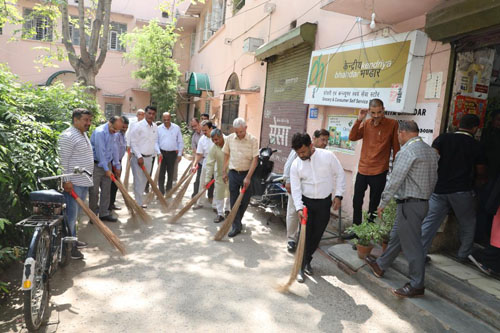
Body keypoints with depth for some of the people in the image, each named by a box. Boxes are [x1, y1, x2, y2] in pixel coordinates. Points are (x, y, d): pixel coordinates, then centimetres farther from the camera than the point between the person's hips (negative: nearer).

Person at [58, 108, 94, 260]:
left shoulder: (83, 134, 17)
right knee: (71, 214, -3)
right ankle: (69, 246, 5)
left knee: (76, 213, 18)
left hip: (84, 181, 9)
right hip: (73, 183, -9)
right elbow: (63, 160, -18)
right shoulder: (68, 136, -14)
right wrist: (66, 181, -21)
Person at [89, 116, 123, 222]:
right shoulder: (100, 132, -20)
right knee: (94, 191, 0)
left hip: (107, 163, 8)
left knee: (106, 190, 9)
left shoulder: (112, 133, 7)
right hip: (96, 164, -8)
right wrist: (106, 169, -20)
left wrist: (117, 166, 15)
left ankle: (104, 213, 18)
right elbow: (100, 152, -22)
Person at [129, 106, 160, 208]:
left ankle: (139, 200, 28)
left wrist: (158, 152, 3)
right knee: (138, 180, -3)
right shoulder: (138, 126, -12)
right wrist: (139, 157, -16)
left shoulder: (155, 127, 8)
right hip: (138, 157, -6)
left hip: (149, 157, 6)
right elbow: (133, 142, -12)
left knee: (144, 180, 14)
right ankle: (138, 204, 6)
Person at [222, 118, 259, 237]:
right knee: (234, 200, 2)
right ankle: (236, 226, 10)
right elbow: (226, 155, 10)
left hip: (247, 173, -2)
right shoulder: (230, 138, 0)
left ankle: (238, 221, 32)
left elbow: (255, 159, -13)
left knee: (245, 200, 8)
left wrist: (248, 177, -17)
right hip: (233, 173, 2)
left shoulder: (253, 140, -11)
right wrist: (224, 172, 9)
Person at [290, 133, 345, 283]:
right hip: (306, 202, 0)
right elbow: (296, 188, -10)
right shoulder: (296, 165, -8)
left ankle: (307, 261, 31)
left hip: (324, 202, 0)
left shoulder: (327, 156, -12)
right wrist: (299, 207, -21)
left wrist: (338, 195, -7)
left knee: (317, 235, 10)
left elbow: (340, 175, -3)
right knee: (305, 235, -1)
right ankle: (301, 266, 11)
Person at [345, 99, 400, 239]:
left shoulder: (392, 124, -6)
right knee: (357, 202, 13)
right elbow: (352, 137, -5)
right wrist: (359, 120, -14)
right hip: (362, 170, 4)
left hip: (379, 172, -4)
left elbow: (396, 147, -2)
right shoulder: (366, 124, 4)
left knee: (373, 205, 7)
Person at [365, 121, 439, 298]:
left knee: (411, 243, -1)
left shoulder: (407, 152, -17)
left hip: (409, 203, -10)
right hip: (424, 202, 10)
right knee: (396, 236, 20)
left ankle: (416, 286, 10)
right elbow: (434, 179, 15)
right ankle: (380, 266, 34)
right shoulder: (431, 150, 12)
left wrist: (382, 203, -11)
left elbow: (395, 180, -18)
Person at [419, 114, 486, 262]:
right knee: (468, 223, 18)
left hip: (439, 189, 1)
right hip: (462, 191, -1)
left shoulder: (443, 138, 2)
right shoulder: (476, 146, 3)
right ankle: (464, 254, 25)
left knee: (429, 222, 5)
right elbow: (481, 172, 12)